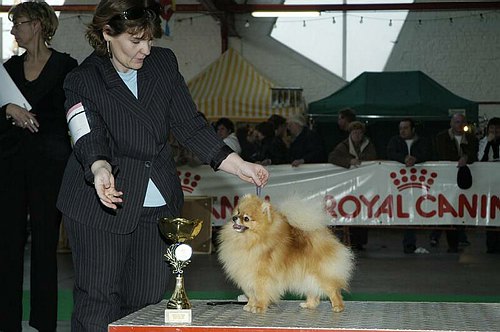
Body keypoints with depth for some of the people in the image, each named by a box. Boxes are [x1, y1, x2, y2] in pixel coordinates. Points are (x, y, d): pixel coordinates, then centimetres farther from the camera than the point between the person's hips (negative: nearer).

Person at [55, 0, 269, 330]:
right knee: (98, 300, -4)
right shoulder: (83, 80, -6)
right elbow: (90, 139, -20)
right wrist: (101, 170, -43)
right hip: (100, 206, -4)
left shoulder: (164, 62, 6)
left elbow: (189, 124, 6)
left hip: (158, 205, 4)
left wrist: (239, 166, -4)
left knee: (149, 299, 3)